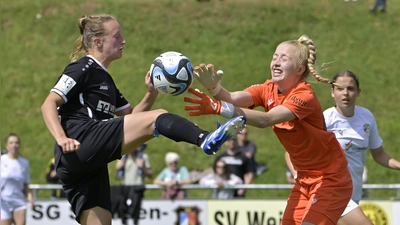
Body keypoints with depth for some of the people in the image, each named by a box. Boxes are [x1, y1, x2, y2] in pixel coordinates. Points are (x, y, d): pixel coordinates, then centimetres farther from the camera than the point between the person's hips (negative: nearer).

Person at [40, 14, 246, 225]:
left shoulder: (105, 79, 29)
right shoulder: (83, 68, 2)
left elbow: (132, 117, 28)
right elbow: (48, 105, -7)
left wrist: (151, 94, 11)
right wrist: (61, 138, -23)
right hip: (81, 142, -10)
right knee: (156, 118, -19)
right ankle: (206, 139, -45)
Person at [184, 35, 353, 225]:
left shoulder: (305, 96, -23)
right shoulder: (269, 90, -1)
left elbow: (266, 120, -38)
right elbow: (234, 98, -20)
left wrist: (218, 108, -50)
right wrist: (214, 87, -43)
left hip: (330, 178, -7)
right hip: (305, 179, 7)